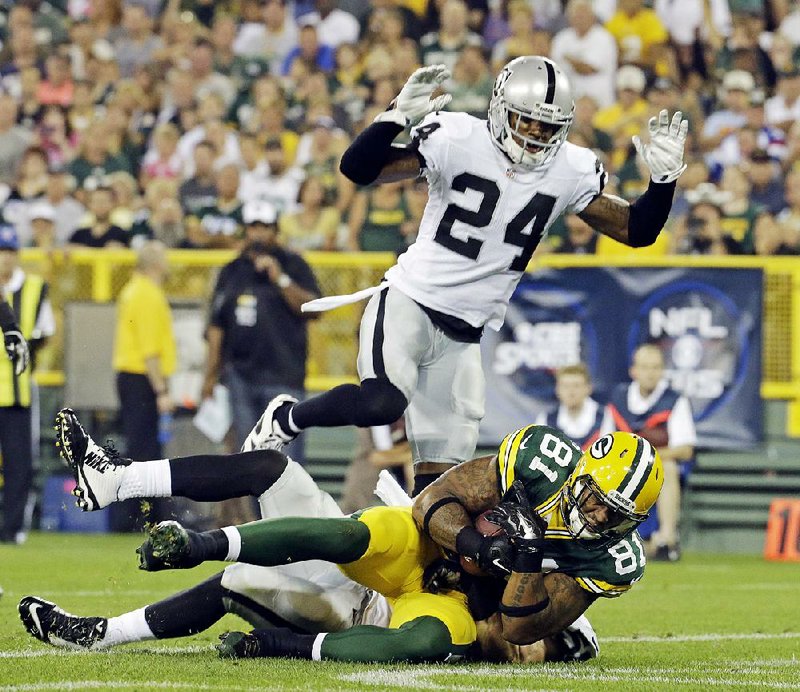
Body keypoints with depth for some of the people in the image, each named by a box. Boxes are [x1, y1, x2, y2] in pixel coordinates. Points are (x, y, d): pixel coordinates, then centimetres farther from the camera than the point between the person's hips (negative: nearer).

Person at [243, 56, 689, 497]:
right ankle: (285, 419, -4)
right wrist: (398, 118, -35)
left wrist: (664, 179, -13)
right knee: (382, 403, -30)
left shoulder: (571, 172, 0)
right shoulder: (459, 140, -13)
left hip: (464, 335, 5)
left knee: (441, 469, 4)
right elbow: (358, 169, -18)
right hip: (410, 303, -5)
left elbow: (635, 231, 5)